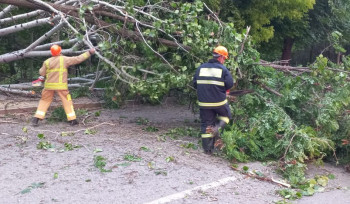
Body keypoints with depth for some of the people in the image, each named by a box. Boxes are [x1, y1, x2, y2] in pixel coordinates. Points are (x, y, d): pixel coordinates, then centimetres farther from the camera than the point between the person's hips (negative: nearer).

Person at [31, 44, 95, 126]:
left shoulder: (47, 62, 3)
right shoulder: (64, 59, -3)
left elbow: (42, 73, 8)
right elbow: (78, 59, -2)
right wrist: (89, 53, 4)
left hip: (49, 85, 2)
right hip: (61, 85, -2)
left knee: (44, 101, 12)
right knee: (67, 101, 7)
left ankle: (36, 119, 7)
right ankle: (72, 119, 7)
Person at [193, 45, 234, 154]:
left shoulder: (201, 68, 4)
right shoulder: (223, 69, -7)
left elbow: (195, 84, 6)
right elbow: (230, 84, -13)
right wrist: (222, 89, 7)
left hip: (204, 102, 3)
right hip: (219, 101, -3)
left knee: (206, 124, 11)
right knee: (225, 115, 24)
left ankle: (207, 149, 13)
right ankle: (217, 127, -4)